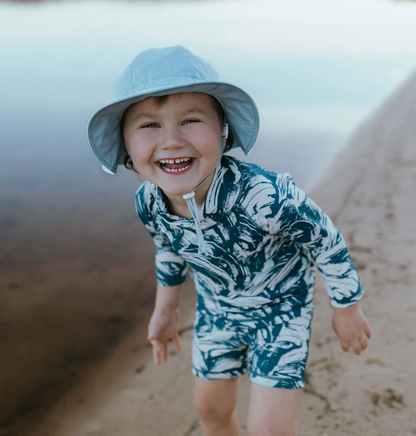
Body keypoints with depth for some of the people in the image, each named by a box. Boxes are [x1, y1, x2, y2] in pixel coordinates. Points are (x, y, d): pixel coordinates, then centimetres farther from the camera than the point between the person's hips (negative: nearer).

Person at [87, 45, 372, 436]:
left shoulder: (264, 197, -40)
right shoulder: (148, 203, -22)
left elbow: (326, 240, -22)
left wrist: (347, 309, -8)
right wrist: (165, 308, 14)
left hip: (279, 304, -4)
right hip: (217, 308, 5)